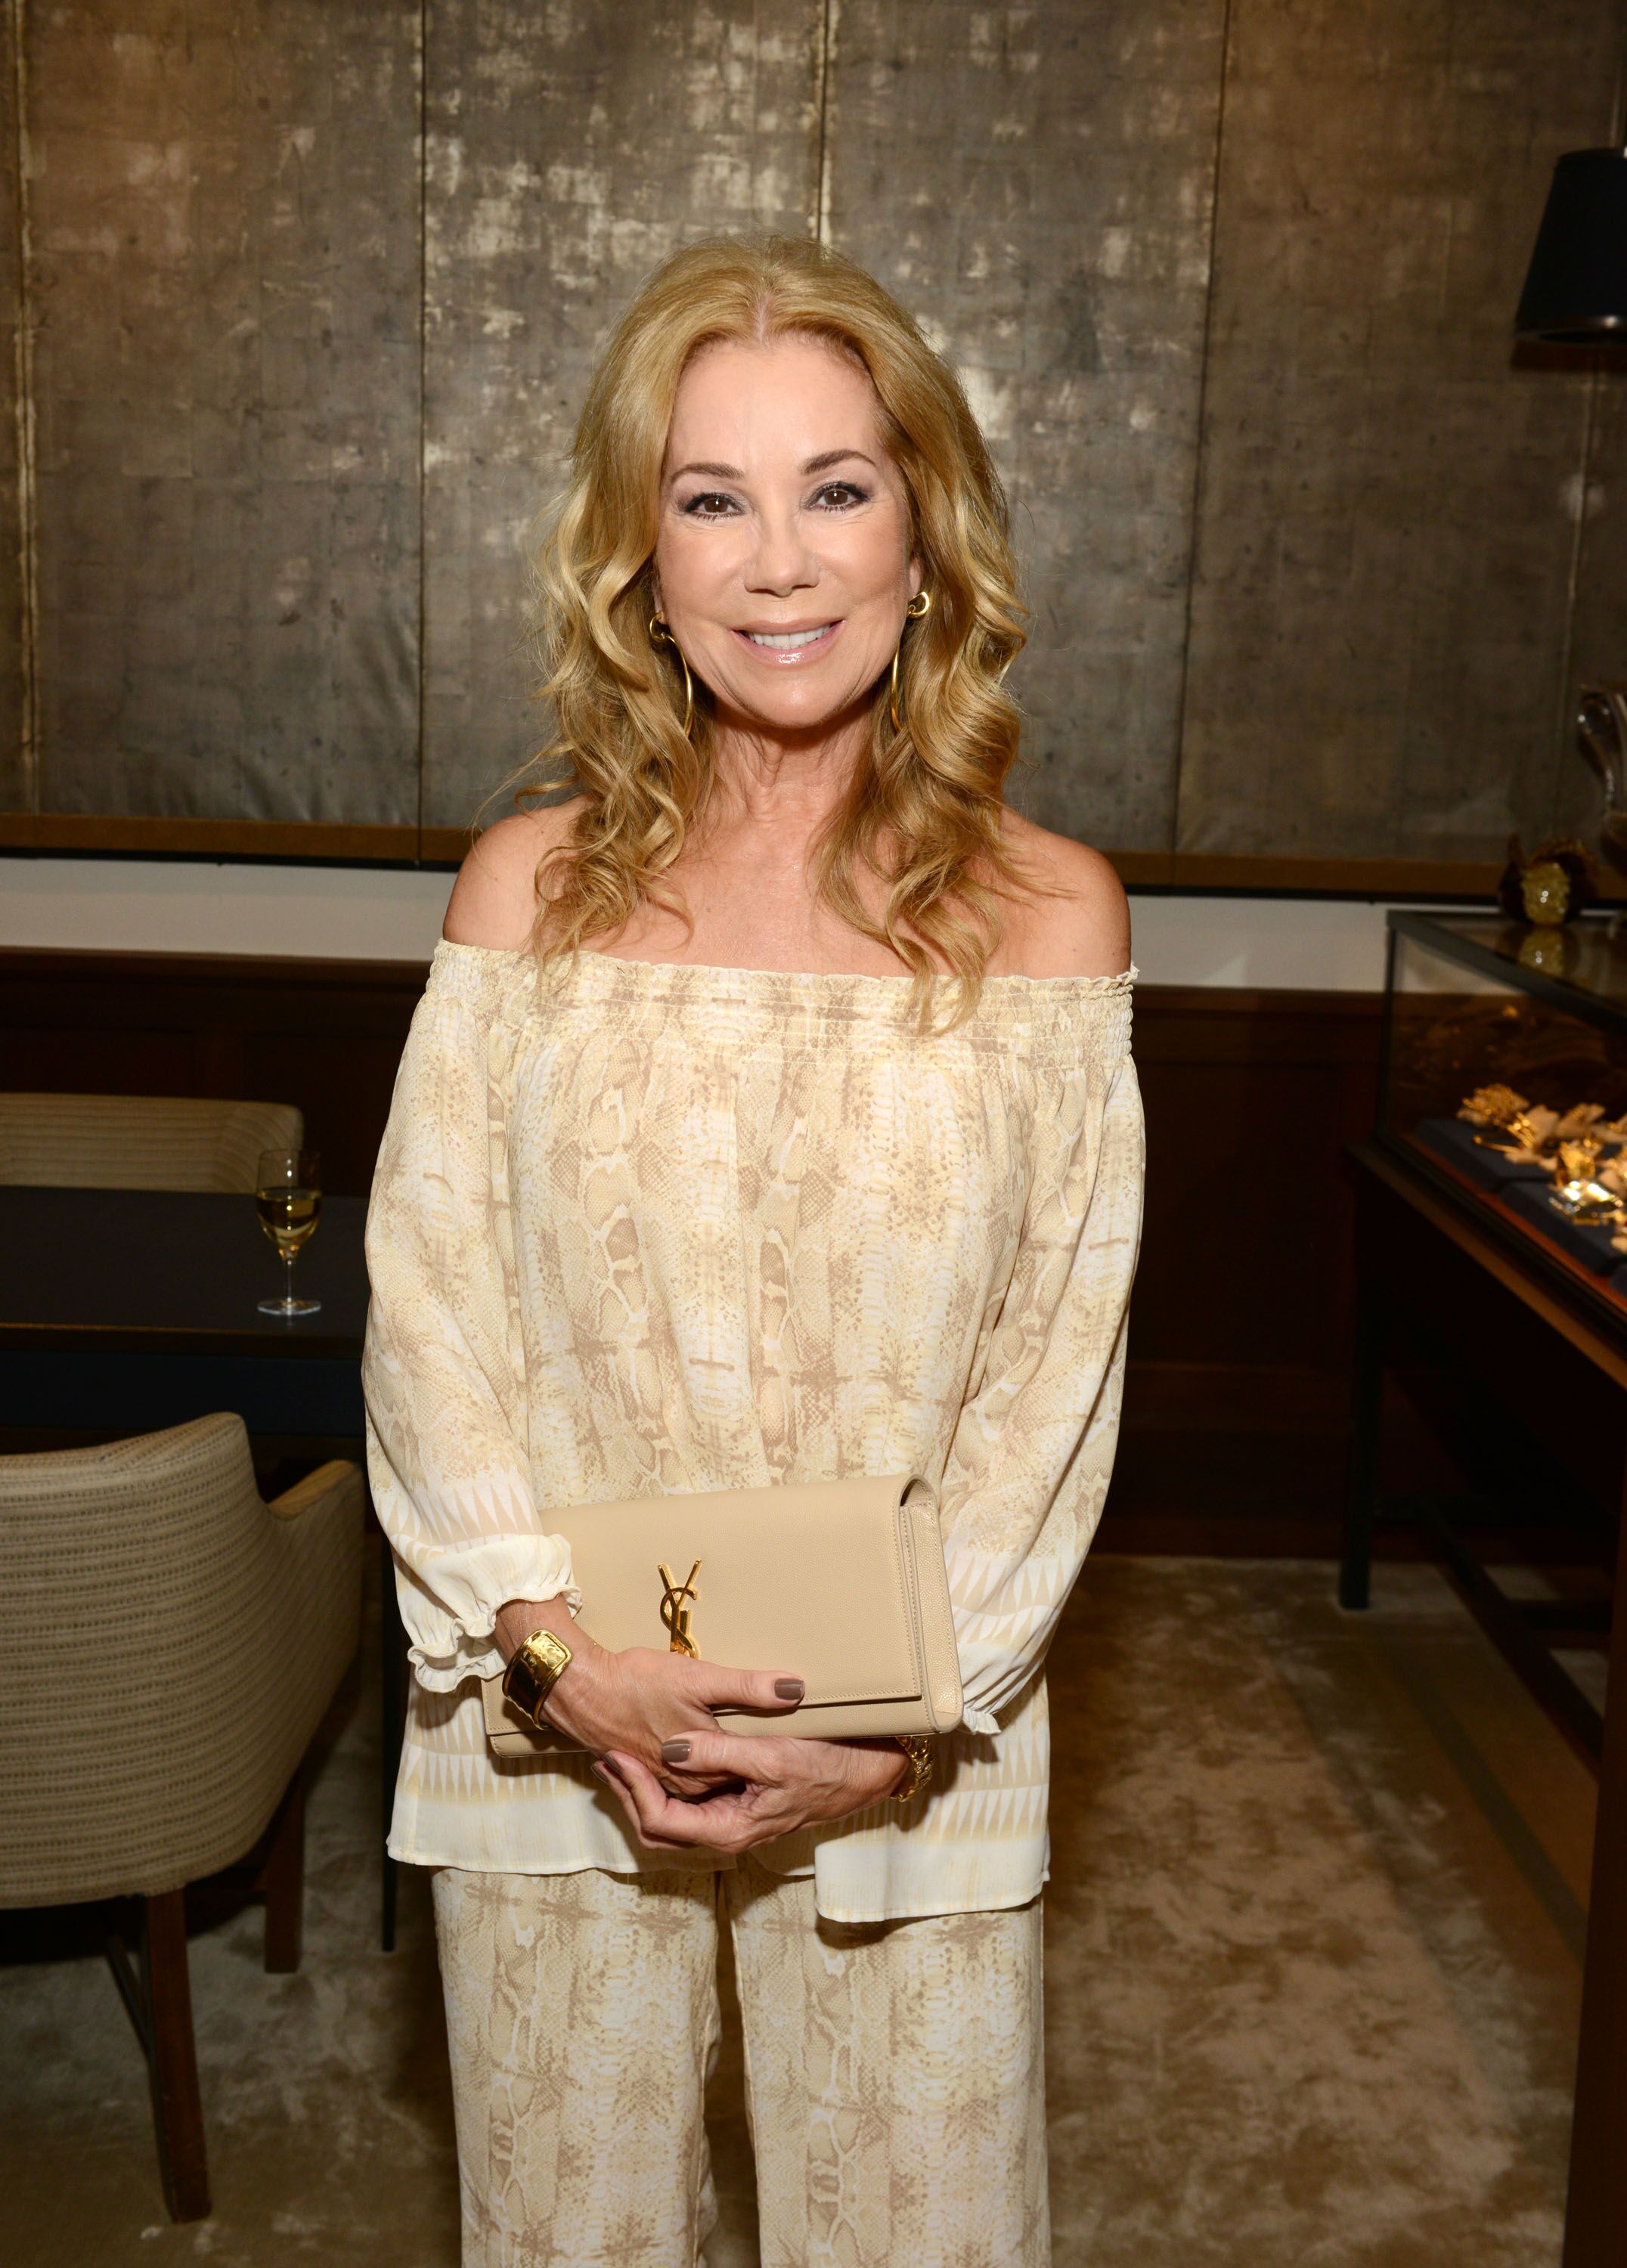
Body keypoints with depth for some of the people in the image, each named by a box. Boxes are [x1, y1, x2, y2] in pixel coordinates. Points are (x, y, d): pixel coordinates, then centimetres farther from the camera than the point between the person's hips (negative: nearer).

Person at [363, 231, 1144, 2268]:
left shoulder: (1048, 914, -4)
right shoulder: (529, 887, -3)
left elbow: (1057, 1373, -5)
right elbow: (426, 1306, -5)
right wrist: (568, 1654, -14)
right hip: (562, 1722, 1)